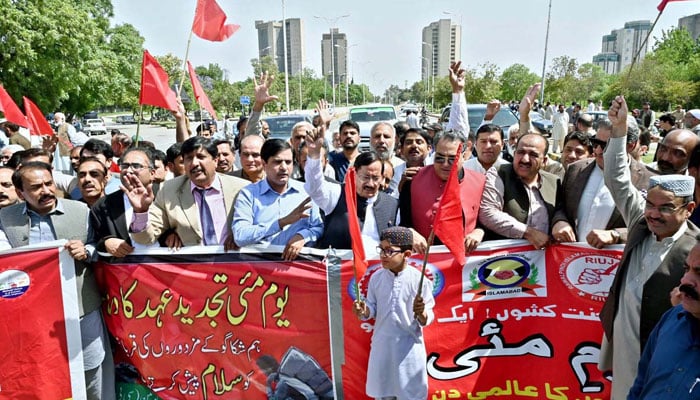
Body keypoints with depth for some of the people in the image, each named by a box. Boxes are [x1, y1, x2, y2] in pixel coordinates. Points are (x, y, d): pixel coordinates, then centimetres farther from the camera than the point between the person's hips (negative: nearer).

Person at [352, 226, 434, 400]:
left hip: (410, 348, -3)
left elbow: (426, 321, -8)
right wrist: (364, 311, -16)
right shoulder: (376, 278, -4)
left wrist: (421, 313, -30)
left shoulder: (419, 280, -14)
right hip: (382, 346, 3)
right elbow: (372, 308, 5)